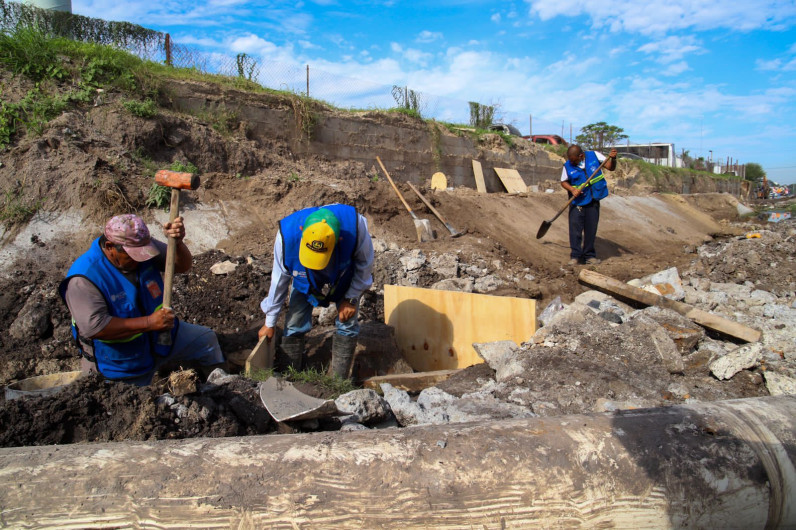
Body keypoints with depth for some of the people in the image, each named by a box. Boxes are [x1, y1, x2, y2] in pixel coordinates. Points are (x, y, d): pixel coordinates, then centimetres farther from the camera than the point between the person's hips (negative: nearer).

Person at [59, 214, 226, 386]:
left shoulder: (142, 245, -9)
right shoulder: (84, 279, -27)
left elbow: (182, 266, -7)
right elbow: (94, 327, -33)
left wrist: (178, 242, -30)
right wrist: (149, 322, -34)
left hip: (160, 339, 6)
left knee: (206, 338, 7)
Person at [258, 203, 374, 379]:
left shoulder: (355, 225, -43)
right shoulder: (287, 234, -37)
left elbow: (364, 264, -20)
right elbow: (279, 281, -20)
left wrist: (351, 298, -16)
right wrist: (269, 323, -9)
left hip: (345, 281, 0)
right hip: (305, 281, 1)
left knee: (348, 325, -7)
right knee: (294, 326, -5)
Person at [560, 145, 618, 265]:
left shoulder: (594, 156, -4)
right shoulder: (568, 166, -8)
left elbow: (611, 167, 2)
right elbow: (564, 182, 4)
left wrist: (613, 158, -18)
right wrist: (572, 189, -15)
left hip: (593, 201, 2)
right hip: (577, 201, -1)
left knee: (591, 229, 7)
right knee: (575, 228, -8)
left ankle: (589, 255, 19)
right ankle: (575, 255, 1)